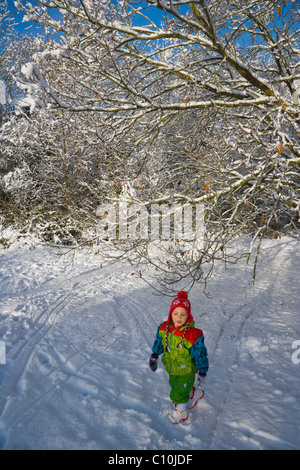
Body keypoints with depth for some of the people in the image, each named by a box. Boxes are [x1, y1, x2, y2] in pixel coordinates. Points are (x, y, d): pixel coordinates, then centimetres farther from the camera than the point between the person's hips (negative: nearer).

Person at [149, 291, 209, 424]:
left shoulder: (193, 335, -32)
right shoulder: (164, 328, -17)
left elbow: (200, 355, -20)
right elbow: (159, 343, 4)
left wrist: (202, 373, -11)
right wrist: (154, 356, 13)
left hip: (186, 371, -6)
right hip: (171, 369, 6)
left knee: (178, 394, 11)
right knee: (175, 386, 30)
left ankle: (180, 413, 44)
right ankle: (195, 394, 60)